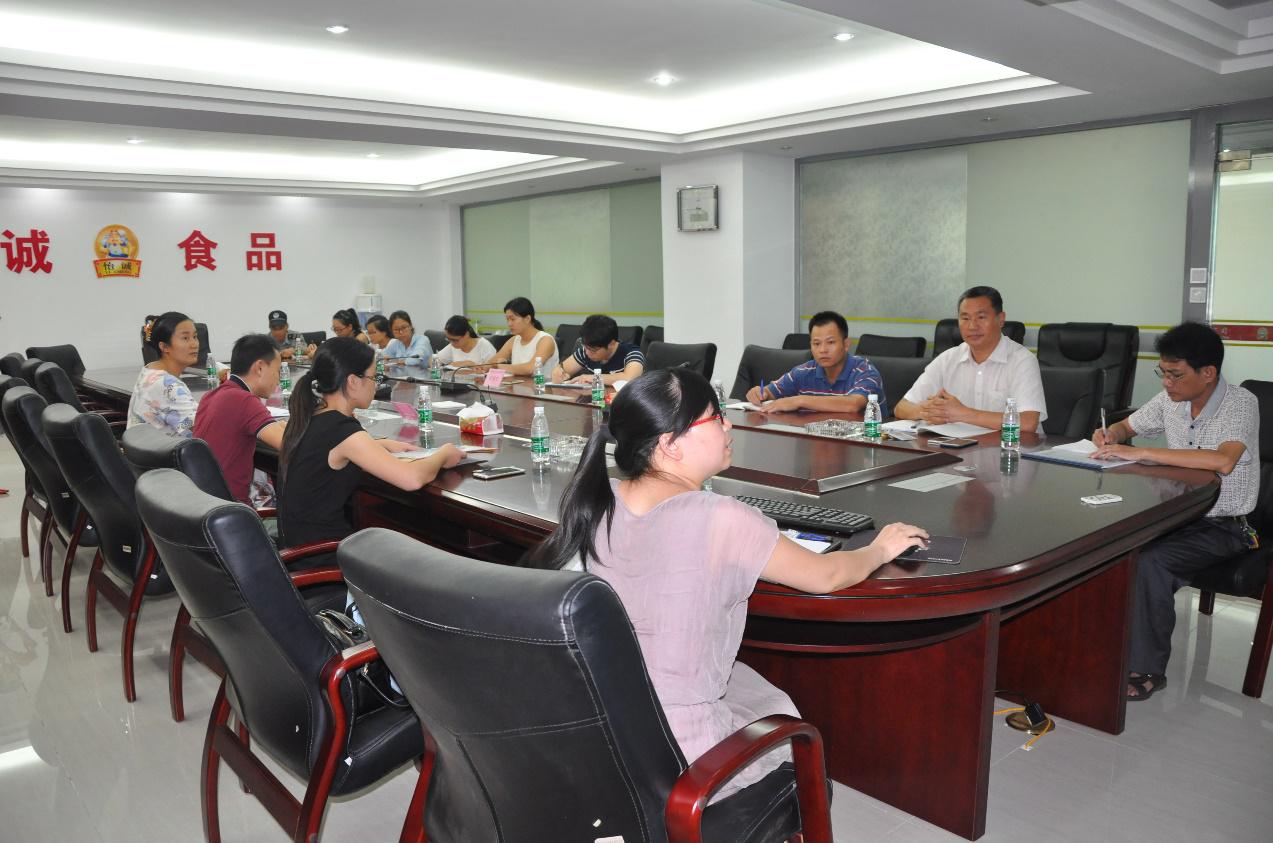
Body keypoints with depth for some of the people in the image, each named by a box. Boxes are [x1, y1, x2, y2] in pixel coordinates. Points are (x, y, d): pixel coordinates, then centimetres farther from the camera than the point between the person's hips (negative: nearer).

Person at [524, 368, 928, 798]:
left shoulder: (590, 503, -7)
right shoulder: (721, 521, -21)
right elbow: (826, 576, -5)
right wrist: (880, 549, 14)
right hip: (676, 758, -5)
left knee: (740, 676, 28)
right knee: (782, 714, 25)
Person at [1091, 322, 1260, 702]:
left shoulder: (1241, 404, -17)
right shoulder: (1171, 399, 2)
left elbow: (1222, 461, -37)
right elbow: (1125, 426, 20)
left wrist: (1139, 453, -36)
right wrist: (1110, 436, -6)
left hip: (1222, 526, -6)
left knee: (1150, 563, -30)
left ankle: (1147, 670, -15)